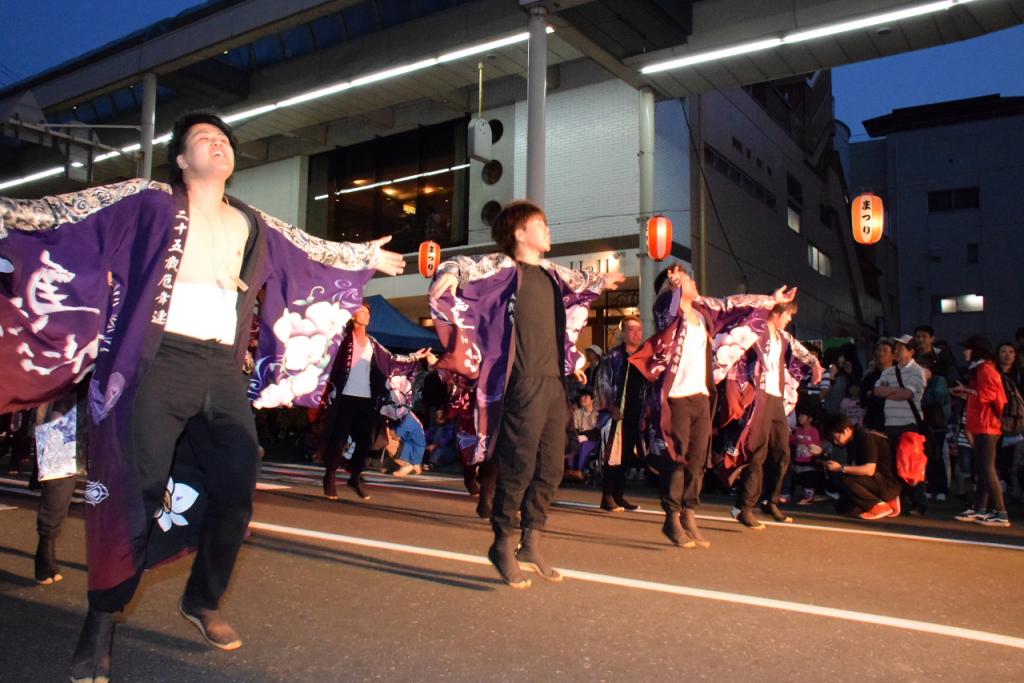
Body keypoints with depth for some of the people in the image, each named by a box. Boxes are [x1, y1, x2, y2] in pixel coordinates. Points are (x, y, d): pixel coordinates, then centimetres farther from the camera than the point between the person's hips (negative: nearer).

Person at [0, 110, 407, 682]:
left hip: (225, 371, 4)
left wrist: (368, 257, 33)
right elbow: (61, 215, 0)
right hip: (160, 362, -4)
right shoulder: (149, 203, 4)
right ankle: (101, 624, 16)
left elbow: (313, 253, 26)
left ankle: (204, 601, 26)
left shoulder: (251, 225, 16)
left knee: (237, 490, 3)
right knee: (135, 493, -2)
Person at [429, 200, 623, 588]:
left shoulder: (551, 274, 18)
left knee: (550, 469, 10)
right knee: (518, 467, -4)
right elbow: (465, 270, -14)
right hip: (524, 383, -7)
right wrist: (450, 272, -33)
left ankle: (530, 545, 23)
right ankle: (503, 545, 13)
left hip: (555, 382, 8)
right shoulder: (503, 268, -2)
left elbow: (578, 284, 39)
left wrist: (602, 280, 46)